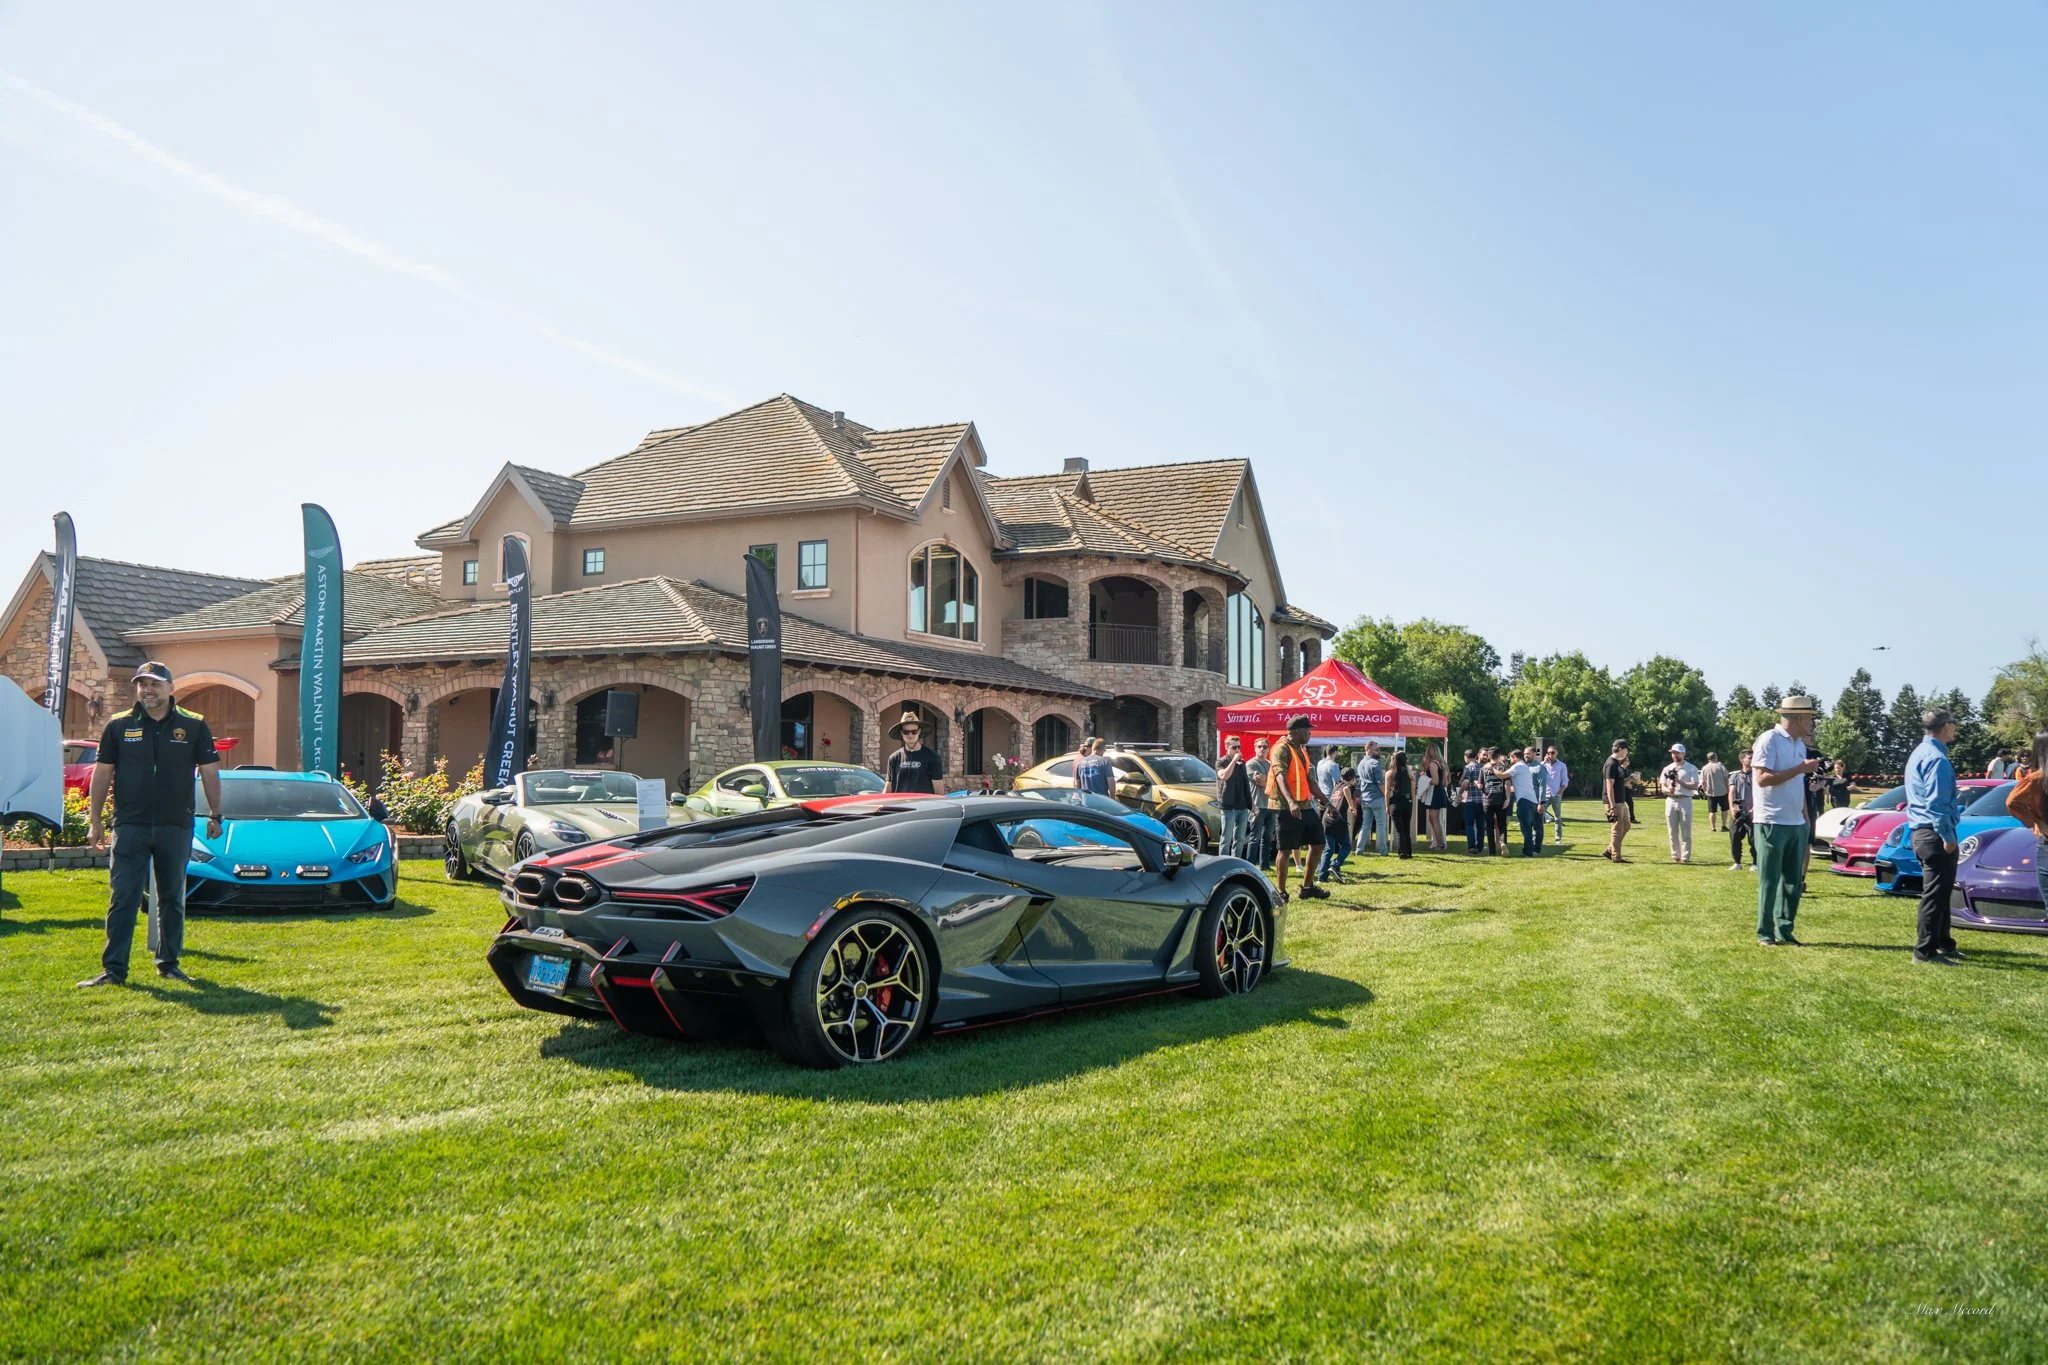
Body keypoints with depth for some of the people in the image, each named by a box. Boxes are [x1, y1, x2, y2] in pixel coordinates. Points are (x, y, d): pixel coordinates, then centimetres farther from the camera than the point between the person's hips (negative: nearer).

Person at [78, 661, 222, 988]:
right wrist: (95, 820, 2)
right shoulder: (119, 726, 4)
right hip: (130, 826, 0)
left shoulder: (194, 726, 3)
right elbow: (102, 774, 6)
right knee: (122, 899, -3)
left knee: (172, 898, 10)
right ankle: (113, 969, 0)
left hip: (176, 827, 1)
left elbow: (210, 773, 7)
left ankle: (169, 963, 20)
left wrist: (215, 816, 3)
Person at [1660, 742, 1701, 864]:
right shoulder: (1667, 769, 12)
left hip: (1685, 801, -4)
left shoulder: (1691, 768, 1)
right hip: (1671, 801, 4)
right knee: (1673, 831, 6)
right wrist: (1668, 789, -13)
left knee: (1686, 832, -4)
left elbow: (1695, 786, -9)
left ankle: (1685, 857, -2)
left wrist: (1680, 781, -18)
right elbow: (1662, 786, 9)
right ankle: (1675, 855, 13)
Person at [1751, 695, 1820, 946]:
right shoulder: (1769, 739, -11)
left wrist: (1806, 820, 14)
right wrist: (1801, 768, -19)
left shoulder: (1799, 744, 13)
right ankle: (1765, 933, 7)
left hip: (1797, 824, 8)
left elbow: (1798, 785, 18)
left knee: (1794, 881, 9)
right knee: (1770, 880, -1)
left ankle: (1785, 931, 17)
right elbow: (1762, 779, -19)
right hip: (1772, 823, -8)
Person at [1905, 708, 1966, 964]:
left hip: (1921, 831, 11)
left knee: (1939, 891, 19)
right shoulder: (1936, 759, -17)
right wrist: (1947, 836, -19)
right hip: (1935, 833, -11)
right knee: (1936, 893, -7)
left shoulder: (1920, 753, 16)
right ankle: (1925, 951, -4)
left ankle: (1943, 943, 28)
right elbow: (1936, 802, -21)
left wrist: (1954, 809, 28)